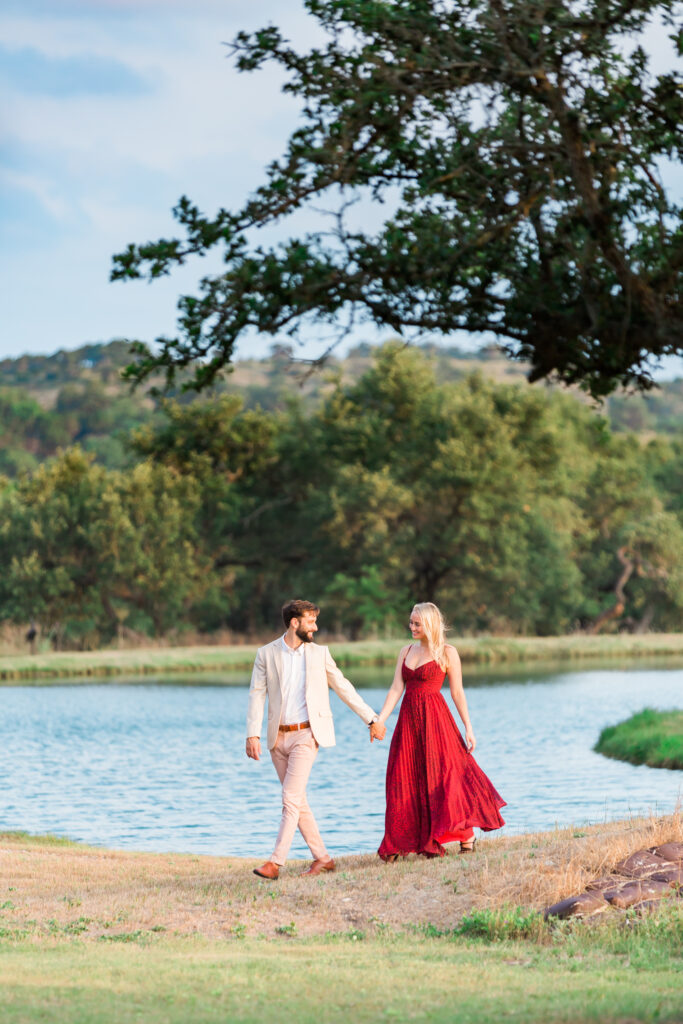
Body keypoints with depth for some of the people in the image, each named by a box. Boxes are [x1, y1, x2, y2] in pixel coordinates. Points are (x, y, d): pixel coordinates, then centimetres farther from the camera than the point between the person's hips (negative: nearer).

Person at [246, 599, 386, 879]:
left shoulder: (319, 654, 6)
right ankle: (322, 858, 16)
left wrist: (372, 719, 14)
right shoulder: (266, 654, 4)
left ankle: (276, 862, -17)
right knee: (298, 802, 6)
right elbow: (257, 695, 0)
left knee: (291, 798, -14)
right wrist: (253, 734, -10)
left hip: (306, 735, -2)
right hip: (278, 737, 2)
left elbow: (343, 688, 13)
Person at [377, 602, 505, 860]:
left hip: (435, 719, -5)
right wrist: (380, 720, -3)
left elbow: (457, 692, -1)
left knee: (444, 776, -6)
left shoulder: (447, 653, -1)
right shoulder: (406, 651, 13)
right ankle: (401, 844, 5)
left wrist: (468, 728, -4)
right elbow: (396, 689, 8)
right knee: (405, 781, 2)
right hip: (408, 720, 5)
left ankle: (467, 839, 4)